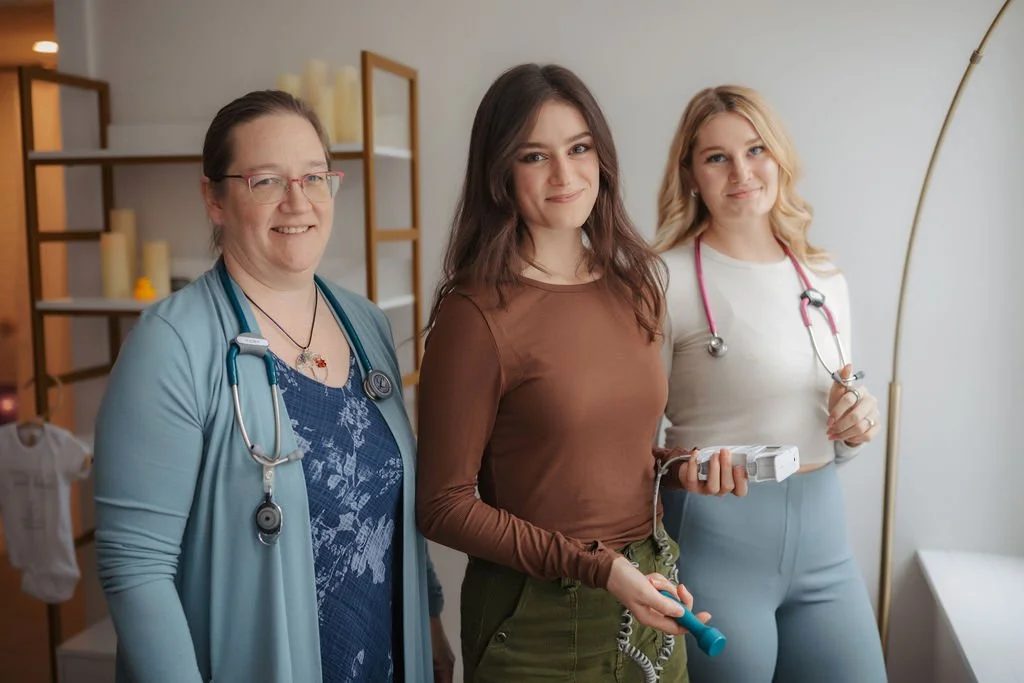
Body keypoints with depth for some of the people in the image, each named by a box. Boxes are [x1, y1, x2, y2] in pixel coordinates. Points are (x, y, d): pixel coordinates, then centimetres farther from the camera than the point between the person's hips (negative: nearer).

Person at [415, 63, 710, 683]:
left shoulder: (632, 285, 2)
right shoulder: (477, 314, -17)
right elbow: (444, 506, -14)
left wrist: (684, 466, -5)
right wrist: (597, 567, -19)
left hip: (647, 601, 6)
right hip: (538, 620, -6)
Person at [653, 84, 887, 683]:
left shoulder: (827, 282, 6)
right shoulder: (666, 280, -12)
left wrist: (855, 427, -5)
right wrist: (682, 467, -28)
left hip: (823, 529, 6)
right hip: (714, 536, -5)